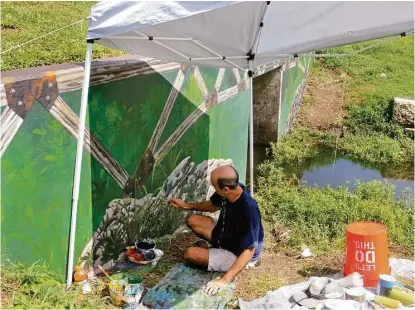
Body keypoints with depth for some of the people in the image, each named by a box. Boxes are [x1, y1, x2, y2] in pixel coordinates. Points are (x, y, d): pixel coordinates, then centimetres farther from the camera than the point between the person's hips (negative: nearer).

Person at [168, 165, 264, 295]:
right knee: (192, 220, 6)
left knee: (190, 254, -16)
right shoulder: (228, 192, -16)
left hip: (239, 254, -8)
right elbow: (213, 205, 10)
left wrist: (225, 280, -36)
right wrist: (187, 205, 3)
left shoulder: (249, 210, -39)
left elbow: (249, 251, -33)